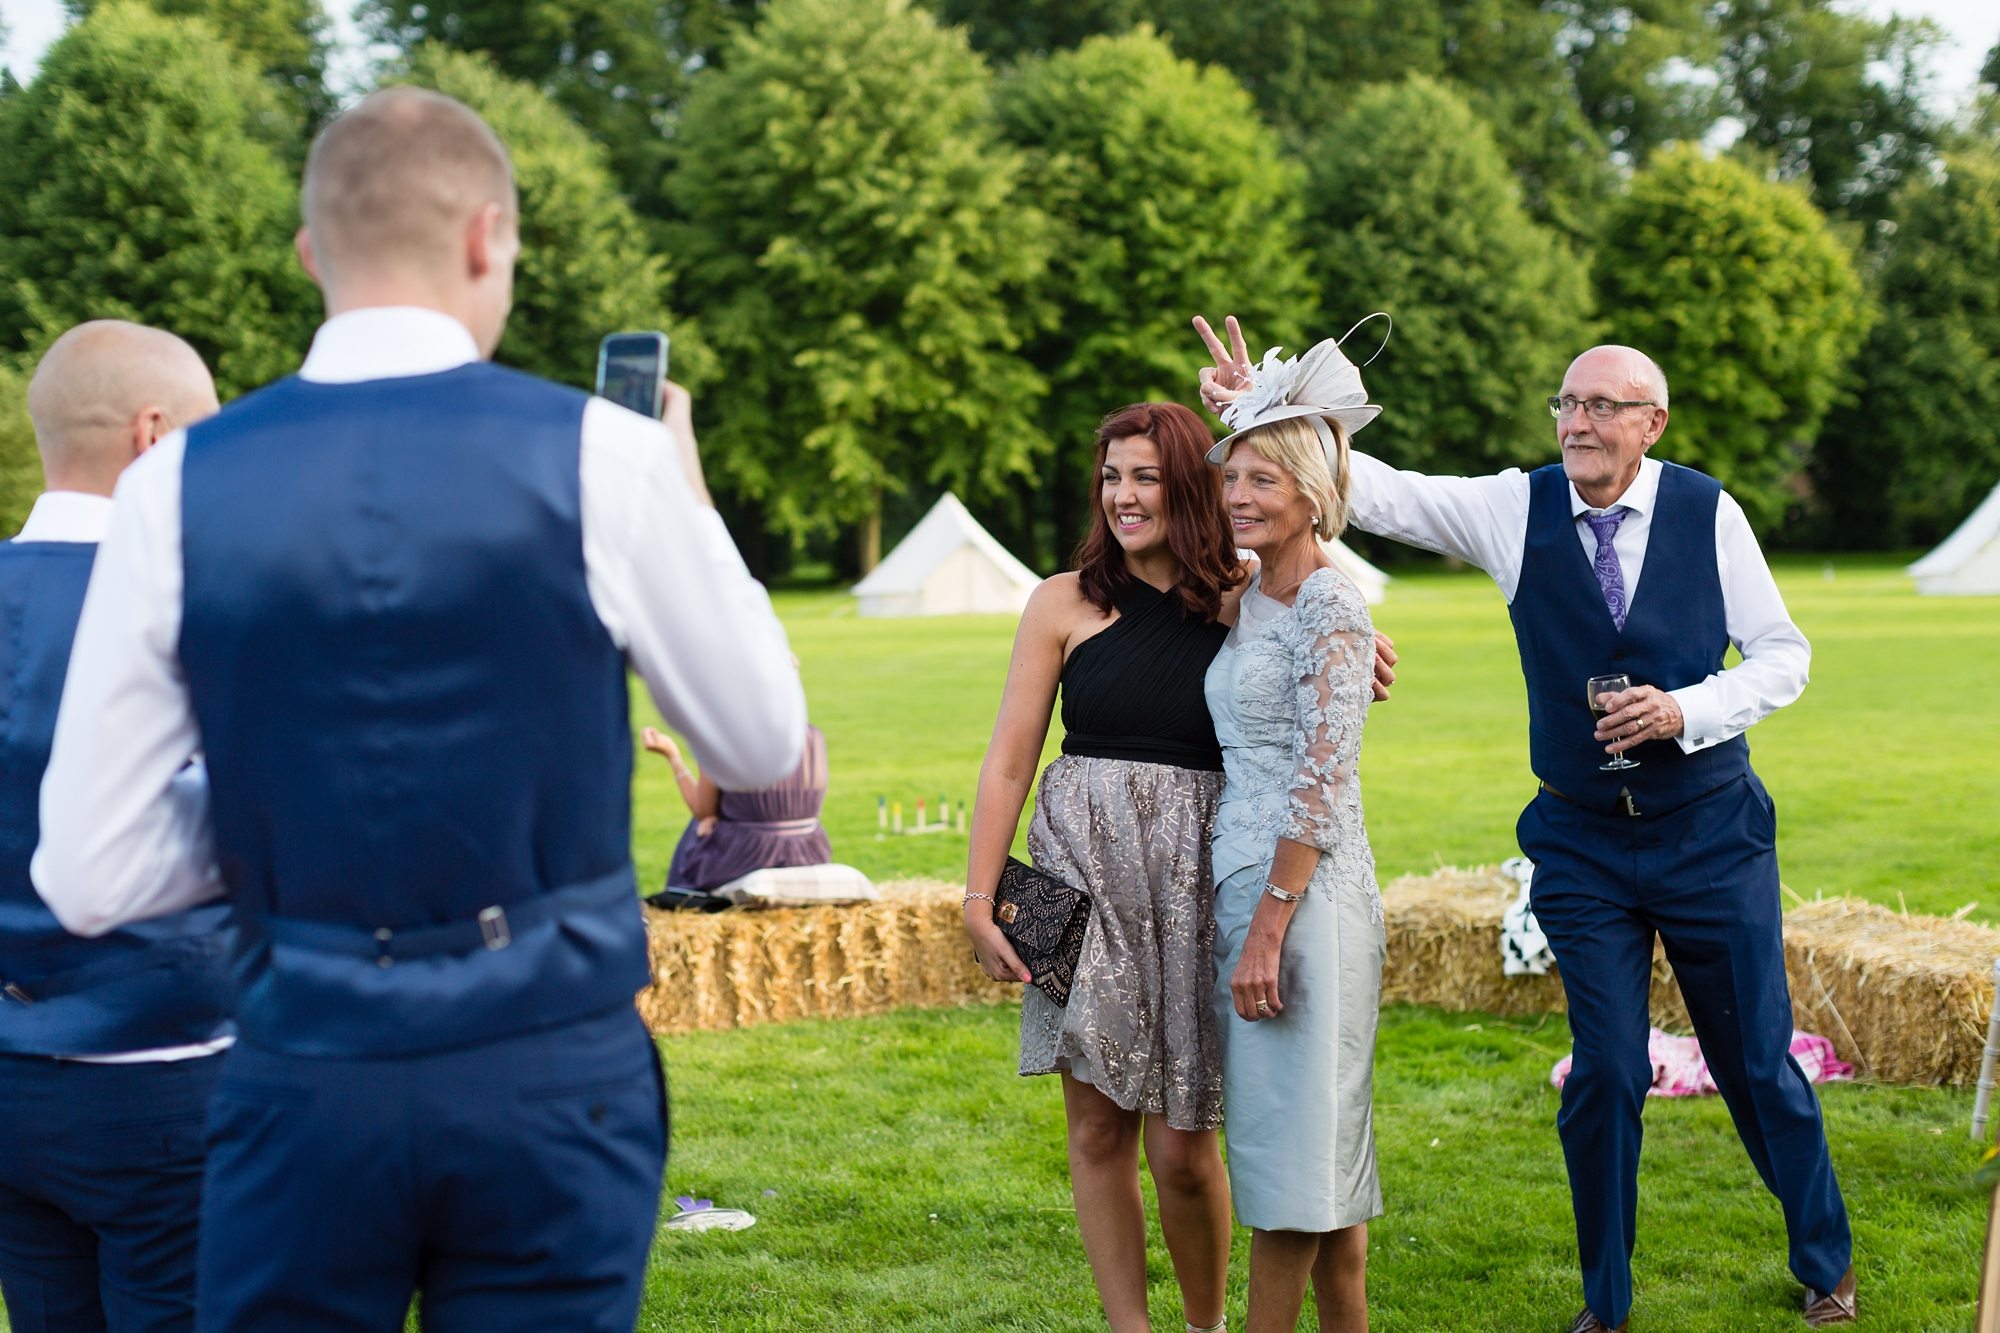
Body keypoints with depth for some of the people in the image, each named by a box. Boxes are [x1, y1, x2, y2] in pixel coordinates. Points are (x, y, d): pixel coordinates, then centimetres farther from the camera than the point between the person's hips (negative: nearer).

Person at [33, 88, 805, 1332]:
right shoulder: (602, 454, -9)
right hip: (553, 1073, -1)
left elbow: (88, 879, -3)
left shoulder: (180, 485, -4)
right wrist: (689, 504, 17)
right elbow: (764, 744, 6)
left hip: (305, 1079, 1)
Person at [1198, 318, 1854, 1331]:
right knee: (1604, 1072, 1)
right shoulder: (1517, 509, -3)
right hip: (1580, 843, 1)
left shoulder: (1708, 513, -5)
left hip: (1711, 832, 0)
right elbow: (1379, 494, -9)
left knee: (1757, 1060, 9)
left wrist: (1686, 711, -16)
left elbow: (1781, 652, 1)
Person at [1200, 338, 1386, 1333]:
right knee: (1310, 1145, 13)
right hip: (1243, 879, 9)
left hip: (1303, 894, -9)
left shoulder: (1330, 607, -12)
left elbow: (1322, 785, -17)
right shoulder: (1252, 599, 14)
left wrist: (1269, 929, -19)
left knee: (1290, 1137, -3)